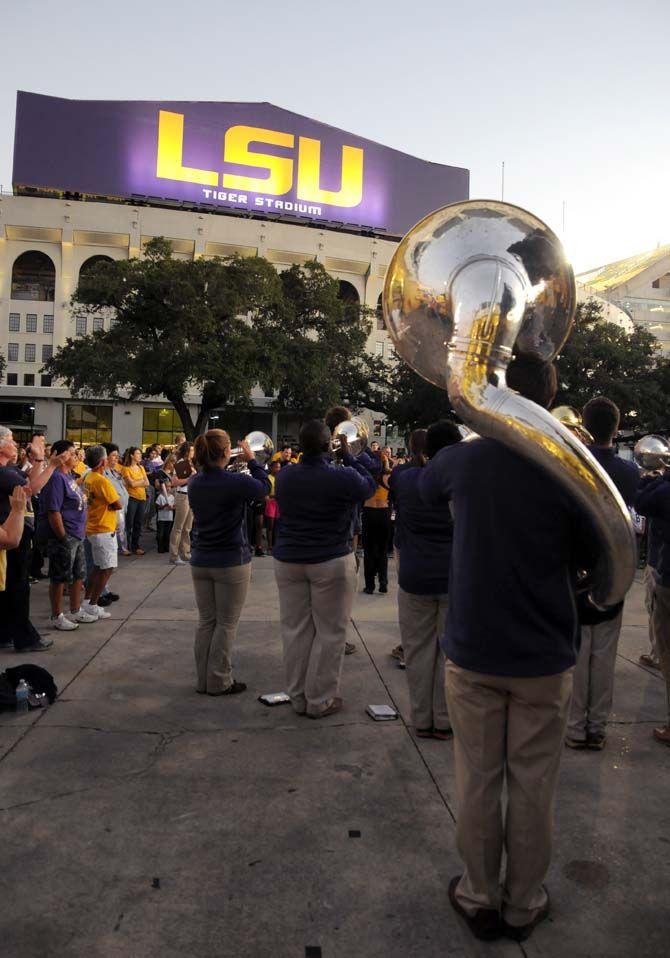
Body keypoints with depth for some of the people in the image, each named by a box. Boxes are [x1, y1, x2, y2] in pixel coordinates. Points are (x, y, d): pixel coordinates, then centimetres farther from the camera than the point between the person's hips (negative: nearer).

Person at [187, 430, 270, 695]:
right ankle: (219, 681, 14)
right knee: (226, 624, 6)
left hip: (200, 562, 6)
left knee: (206, 621, 15)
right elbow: (264, 486, 1)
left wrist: (233, 466, 13)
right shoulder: (236, 482, -18)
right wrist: (251, 460, 12)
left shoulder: (194, 483, 0)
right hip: (232, 563, -6)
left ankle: (203, 679, 24)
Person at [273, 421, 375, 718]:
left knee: (295, 630, 11)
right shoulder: (343, 478, -14)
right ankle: (320, 701, 15)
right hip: (331, 562, -4)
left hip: (288, 560, 5)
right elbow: (369, 486, 5)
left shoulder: (284, 477, 0)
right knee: (329, 632, 7)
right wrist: (347, 456, 11)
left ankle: (298, 698, 23)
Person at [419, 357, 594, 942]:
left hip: (472, 653, 1)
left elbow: (425, 489, 14)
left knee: (477, 782, 15)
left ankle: (480, 899, 32)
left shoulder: (462, 460, -9)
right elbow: (592, 558, -3)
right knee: (533, 786, 15)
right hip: (545, 658, -1)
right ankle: (524, 905, 32)